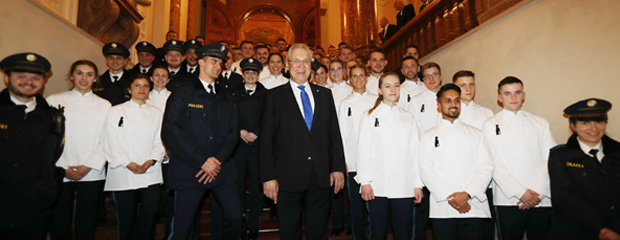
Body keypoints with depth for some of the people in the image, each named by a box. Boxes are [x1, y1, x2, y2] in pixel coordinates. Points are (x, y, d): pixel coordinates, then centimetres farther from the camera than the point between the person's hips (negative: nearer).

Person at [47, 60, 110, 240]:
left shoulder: (104, 105, 7)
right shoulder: (54, 101, 5)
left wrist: (88, 166, -8)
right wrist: (63, 167, -8)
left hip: (91, 174, 1)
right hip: (60, 174, 0)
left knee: (86, 225, 6)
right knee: (59, 224, 5)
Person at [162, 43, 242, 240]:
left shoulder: (225, 99, 14)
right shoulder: (182, 94, 1)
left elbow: (233, 133, 8)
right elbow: (170, 131, -9)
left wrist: (217, 160, -9)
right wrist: (202, 161, -13)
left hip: (221, 170, 4)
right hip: (189, 171, -3)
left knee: (235, 215, -1)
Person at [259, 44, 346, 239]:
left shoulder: (325, 94, 10)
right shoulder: (274, 96, 1)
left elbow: (334, 134, 9)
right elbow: (265, 140, -3)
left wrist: (338, 168, 3)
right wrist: (268, 177, -9)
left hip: (321, 179, 3)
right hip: (288, 179, -2)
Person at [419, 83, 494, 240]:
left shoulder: (476, 134, 12)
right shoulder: (429, 136, 8)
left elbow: (486, 167, 3)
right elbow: (426, 171, -2)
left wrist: (467, 194, -11)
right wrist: (449, 198, -11)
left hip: (473, 207, 1)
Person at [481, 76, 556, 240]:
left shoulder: (540, 124, 13)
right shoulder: (491, 125, 4)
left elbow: (550, 159, 4)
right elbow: (493, 163, -4)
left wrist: (538, 192, -8)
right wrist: (520, 192, -11)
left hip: (541, 200, 3)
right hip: (509, 201, -2)